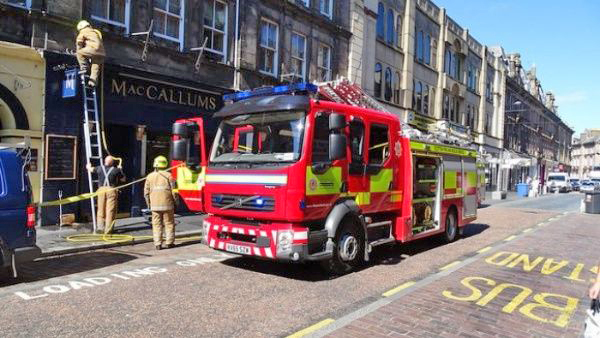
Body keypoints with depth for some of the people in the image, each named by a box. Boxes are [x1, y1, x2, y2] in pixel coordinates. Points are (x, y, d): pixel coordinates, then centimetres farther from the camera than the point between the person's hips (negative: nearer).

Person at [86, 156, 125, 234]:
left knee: (101, 209, 12)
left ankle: (100, 227, 7)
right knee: (110, 210, -1)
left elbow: (91, 169, 28)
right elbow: (123, 179, 14)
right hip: (111, 190, -2)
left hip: (101, 190, 3)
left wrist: (88, 166, 51)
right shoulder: (116, 170, 2)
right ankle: (108, 230, 0)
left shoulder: (100, 168, 9)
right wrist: (120, 170, 26)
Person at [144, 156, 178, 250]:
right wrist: (175, 201, 7)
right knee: (169, 223, 8)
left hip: (155, 205, 2)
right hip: (167, 204, -2)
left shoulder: (150, 176, 4)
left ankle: (158, 244, 5)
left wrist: (148, 204, 17)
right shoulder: (168, 175, -4)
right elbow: (173, 190, -6)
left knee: (157, 225, 7)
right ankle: (169, 242, 10)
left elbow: (146, 192, 7)